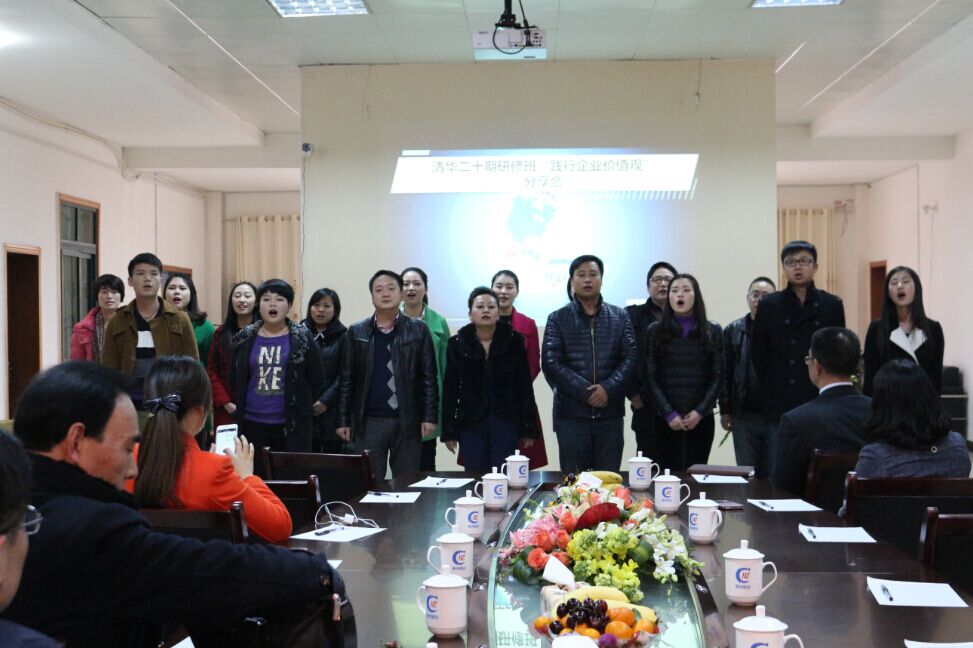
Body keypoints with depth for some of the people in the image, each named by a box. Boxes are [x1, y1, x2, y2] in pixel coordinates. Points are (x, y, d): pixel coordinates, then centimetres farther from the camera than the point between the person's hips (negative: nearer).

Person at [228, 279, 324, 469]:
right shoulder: (243, 339, 6)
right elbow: (234, 380, 13)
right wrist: (241, 409, 11)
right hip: (251, 425, 1)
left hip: (292, 426, -1)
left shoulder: (303, 339, 2)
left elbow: (316, 380, 5)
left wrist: (300, 407, 6)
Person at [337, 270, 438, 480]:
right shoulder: (357, 332, 6)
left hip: (407, 421, -1)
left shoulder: (418, 330, 3)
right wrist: (343, 420, 2)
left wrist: (430, 417, -5)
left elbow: (428, 377, 1)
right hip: (368, 422, 1)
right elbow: (347, 379, 6)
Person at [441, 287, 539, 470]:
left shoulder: (514, 341, 1)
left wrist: (529, 427, -1)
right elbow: (450, 390, 4)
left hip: (506, 422, -1)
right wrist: (448, 431, 1)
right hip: (470, 424, 1)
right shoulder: (457, 344, 2)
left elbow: (524, 386, 1)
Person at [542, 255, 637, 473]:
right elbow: (551, 363, -5)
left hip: (611, 413, 1)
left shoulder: (620, 317, 10)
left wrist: (608, 389, -14)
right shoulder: (558, 319, 4)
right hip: (571, 413, -1)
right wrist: (586, 392, -14)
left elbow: (630, 357, 2)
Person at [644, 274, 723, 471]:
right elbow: (651, 377, 1)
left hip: (701, 419, 1)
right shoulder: (655, 331, 5)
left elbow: (717, 377, 4)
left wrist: (700, 412, -7)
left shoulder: (713, 332, 7)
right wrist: (669, 414, -9)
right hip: (665, 419, -1)